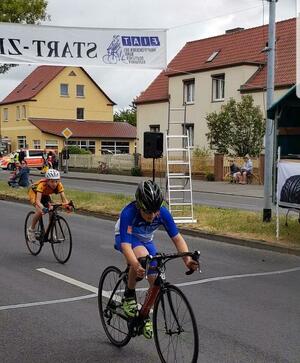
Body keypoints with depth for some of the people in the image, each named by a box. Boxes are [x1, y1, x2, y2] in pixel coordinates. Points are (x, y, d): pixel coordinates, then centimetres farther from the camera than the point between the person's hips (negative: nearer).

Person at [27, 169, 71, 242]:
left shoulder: (59, 185, -30)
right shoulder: (42, 185, -41)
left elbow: (64, 198, -33)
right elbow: (38, 201, -48)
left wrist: (67, 205, -54)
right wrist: (43, 208, -67)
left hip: (45, 195, 4)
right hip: (34, 193, -4)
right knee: (39, 211, -28)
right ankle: (31, 229, -5)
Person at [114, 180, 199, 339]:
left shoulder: (162, 213, -28)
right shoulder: (128, 213, -38)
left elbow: (177, 238, -23)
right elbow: (126, 245, -45)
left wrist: (187, 259, -40)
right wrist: (136, 265, -62)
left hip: (146, 241, 4)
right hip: (125, 238, -4)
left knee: (156, 281, -8)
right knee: (142, 256, -38)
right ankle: (129, 296, -17)